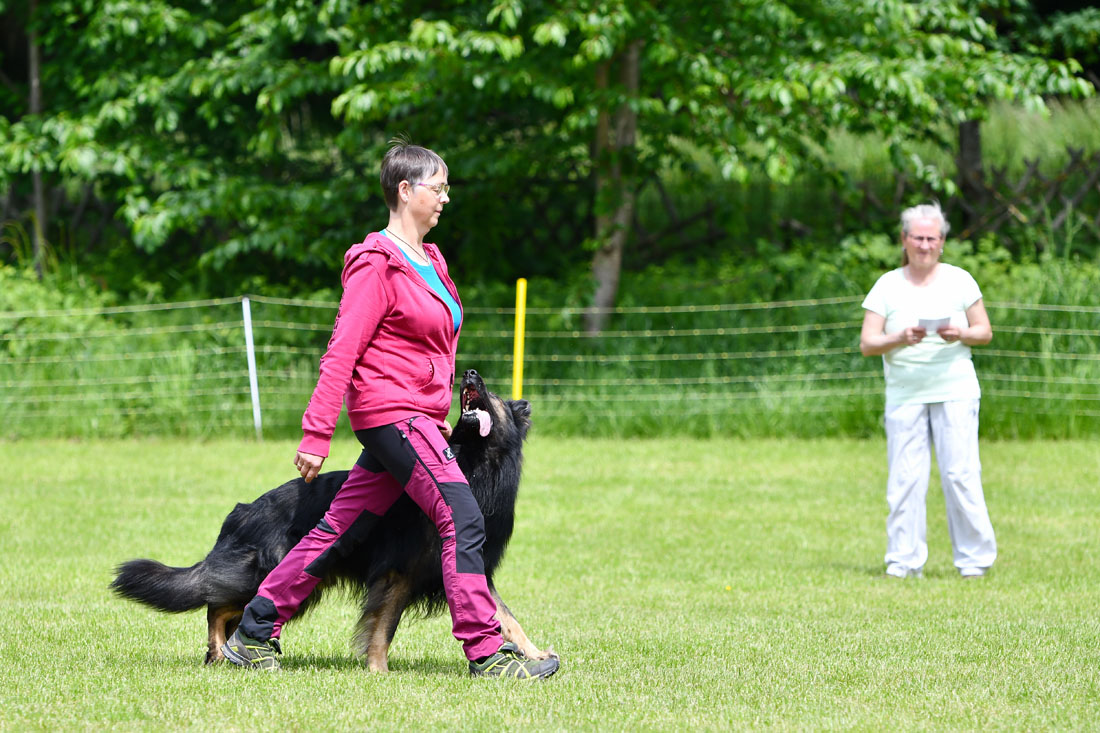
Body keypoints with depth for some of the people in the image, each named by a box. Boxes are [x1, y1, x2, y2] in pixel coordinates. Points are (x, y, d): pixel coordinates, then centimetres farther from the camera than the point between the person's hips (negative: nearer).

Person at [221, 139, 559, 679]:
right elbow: (342, 351, -15)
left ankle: (255, 633, 15)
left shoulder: (428, 261, 17)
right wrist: (316, 433, -17)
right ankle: (486, 652, -12)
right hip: (393, 415, -9)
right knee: (463, 520, -13)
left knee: (341, 527, 10)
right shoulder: (378, 264, -12)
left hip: (417, 420, 9)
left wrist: (442, 415, 23)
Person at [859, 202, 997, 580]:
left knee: (961, 474, -5)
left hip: (954, 391, -1)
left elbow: (985, 332, 9)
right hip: (904, 393, 1)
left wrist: (961, 334, -12)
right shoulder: (887, 286, 6)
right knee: (904, 478, -2)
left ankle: (975, 558, 2)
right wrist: (900, 339, -16)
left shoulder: (959, 280, 7)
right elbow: (867, 343, 2)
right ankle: (903, 560, 5)